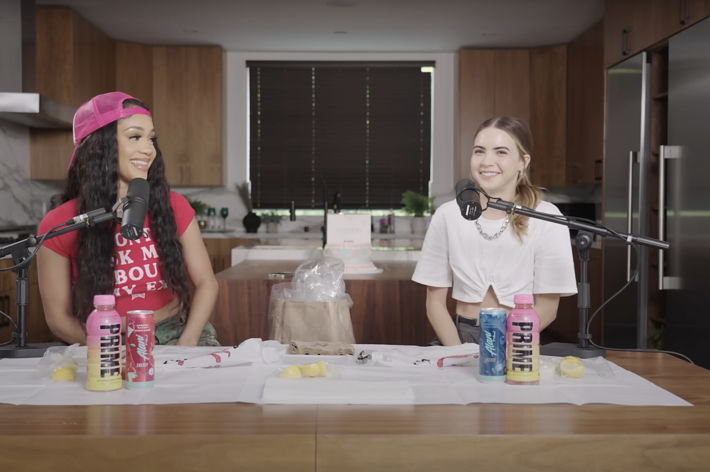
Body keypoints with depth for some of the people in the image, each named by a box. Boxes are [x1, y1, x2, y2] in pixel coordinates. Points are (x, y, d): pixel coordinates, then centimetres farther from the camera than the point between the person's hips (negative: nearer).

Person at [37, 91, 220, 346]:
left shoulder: (173, 206, -1)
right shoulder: (59, 225, -6)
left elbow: (205, 282, 3)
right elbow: (59, 318, -1)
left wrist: (186, 344, -14)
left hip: (176, 335, 3)